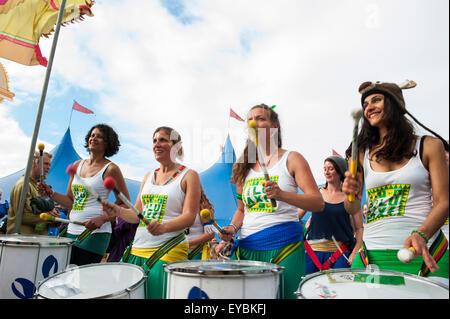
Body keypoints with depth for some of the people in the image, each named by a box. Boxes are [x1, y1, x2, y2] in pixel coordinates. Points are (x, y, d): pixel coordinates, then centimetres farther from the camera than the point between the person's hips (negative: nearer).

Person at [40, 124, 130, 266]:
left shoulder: (110, 169, -6)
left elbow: (125, 204, -7)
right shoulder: (77, 165, 12)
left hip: (95, 233, -6)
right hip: (71, 231, 6)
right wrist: (51, 193, 2)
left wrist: (102, 218, -18)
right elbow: (70, 200, 18)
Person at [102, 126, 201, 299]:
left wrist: (164, 227, -28)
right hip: (137, 249, 6)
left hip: (168, 251, -5)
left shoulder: (189, 175, -2)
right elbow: (138, 214, 16)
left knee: (157, 294, -5)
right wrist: (118, 211, -3)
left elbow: (189, 216, -11)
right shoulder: (148, 176, 15)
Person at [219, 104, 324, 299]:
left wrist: (282, 195, -25)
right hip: (246, 246, 4)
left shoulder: (291, 159, -1)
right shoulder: (244, 167, 12)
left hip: (283, 246, -3)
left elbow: (318, 203, -9)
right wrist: (232, 228, -1)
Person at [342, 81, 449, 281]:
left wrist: (421, 235, -19)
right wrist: (351, 192, -14)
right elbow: (353, 209, 9)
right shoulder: (363, 153, 10)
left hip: (422, 252, -1)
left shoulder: (429, 146, 5)